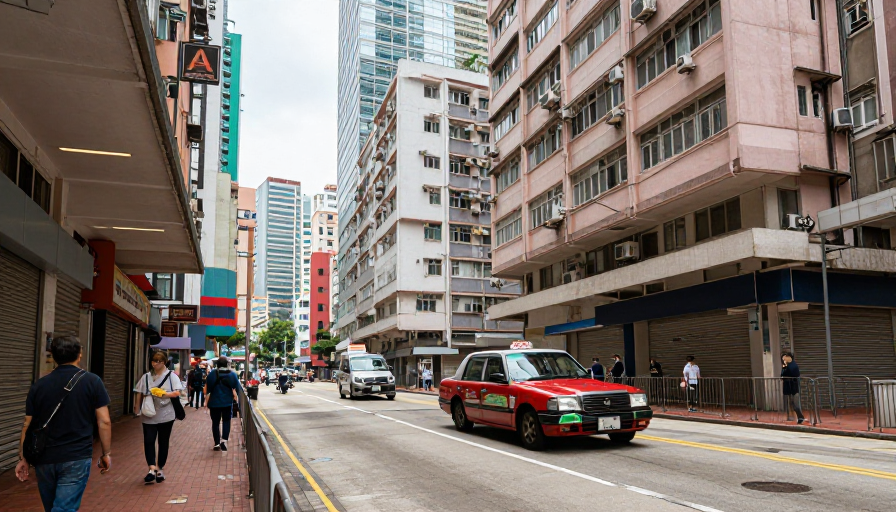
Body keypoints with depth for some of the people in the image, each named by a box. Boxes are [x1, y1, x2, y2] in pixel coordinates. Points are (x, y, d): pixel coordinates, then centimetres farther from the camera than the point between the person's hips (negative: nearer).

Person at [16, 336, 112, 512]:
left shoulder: (38, 386, 4)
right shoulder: (92, 382, -4)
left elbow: (27, 426, 6)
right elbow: (104, 422, -6)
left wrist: (23, 458, 14)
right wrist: (106, 453, 3)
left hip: (44, 459, 4)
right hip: (76, 458, -4)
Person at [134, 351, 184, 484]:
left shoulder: (171, 376, -2)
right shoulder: (146, 377, 6)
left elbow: (177, 393, -10)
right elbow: (139, 393, 4)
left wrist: (163, 394, -23)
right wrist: (137, 408, -5)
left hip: (165, 415, -1)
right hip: (149, 415, 2)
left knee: (163, 442, 8)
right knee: (148, 441, -10)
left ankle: (160, 468, 21)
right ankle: (152, 468, -15)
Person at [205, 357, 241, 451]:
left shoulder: (212, 373, -6)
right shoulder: (232, 374, -3)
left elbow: (207, 388, -5)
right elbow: (236, 388, -3)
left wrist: (206, 401, 6)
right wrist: (235, 397, 13)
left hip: (214, 402, 0)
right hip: (228, 402, 0)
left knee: (215, 422, 11)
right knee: (226, 421, 11)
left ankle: (217, 444, 13)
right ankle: (224, 440, -8)